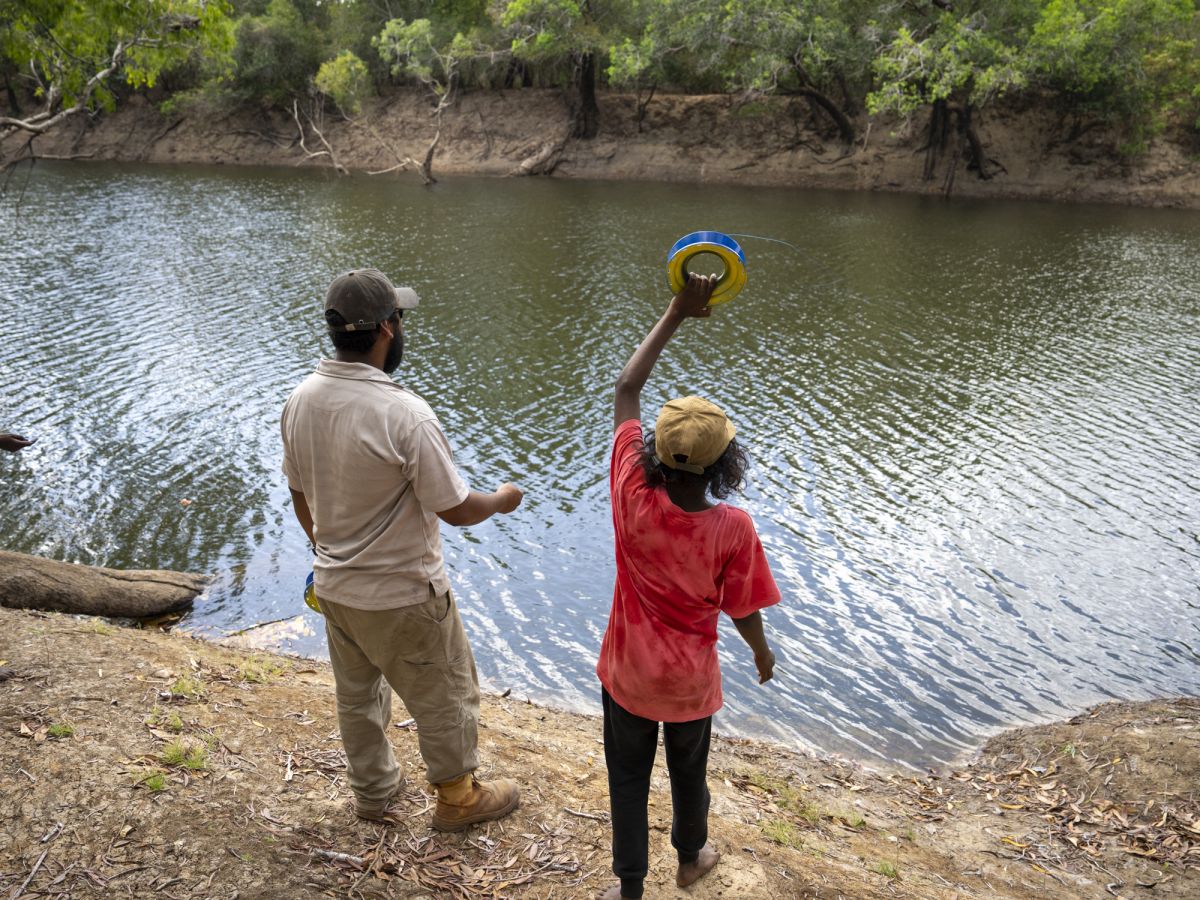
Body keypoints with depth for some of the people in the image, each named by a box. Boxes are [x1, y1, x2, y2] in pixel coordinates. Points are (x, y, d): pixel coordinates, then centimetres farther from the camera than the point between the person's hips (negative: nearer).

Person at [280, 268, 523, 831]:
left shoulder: (300, 400, -7)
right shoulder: (405, 415, -29)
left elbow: (299, 495, 6)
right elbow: (455, 509, -21)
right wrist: (502, 501, 0)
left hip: (333, 586, 7)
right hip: (402, 595, -7)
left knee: (356, 694, 26)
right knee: (444, 697, 16)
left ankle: (372, 791, 46)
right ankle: (457, 797, 36)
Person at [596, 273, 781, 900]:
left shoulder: (633, 495, -24)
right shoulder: (733, 529, -27)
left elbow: (626, 388, -16)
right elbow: (743, 612, -12)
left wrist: (678, 312, -16)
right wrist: (763, 652, 10)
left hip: (626, 673, 1)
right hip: (690, 682, 0)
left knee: (628, 778, 20)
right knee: (689, 772, 26)